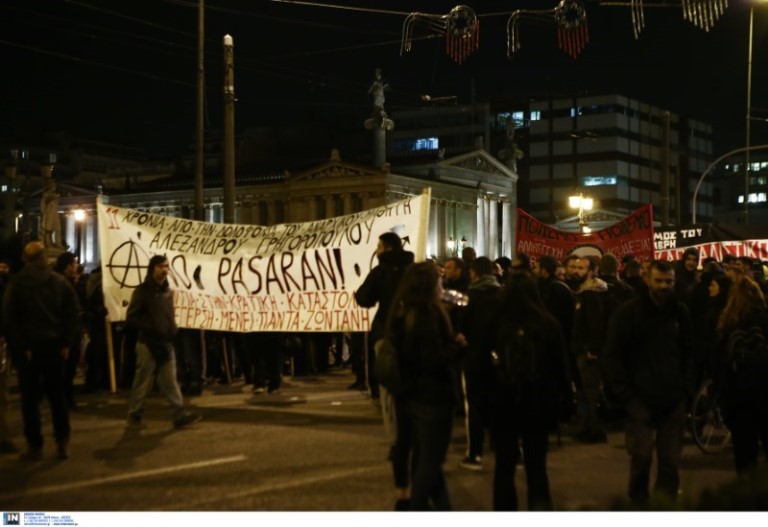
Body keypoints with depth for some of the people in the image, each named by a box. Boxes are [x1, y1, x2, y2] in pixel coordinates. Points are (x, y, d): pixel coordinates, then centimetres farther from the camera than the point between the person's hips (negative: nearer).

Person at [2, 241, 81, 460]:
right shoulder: (60, 282, 1)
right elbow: (73, 313, -4)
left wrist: (19, 347, -5)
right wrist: (66, 343, -1)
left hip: (27, 348, -2)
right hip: (54, 346, 2)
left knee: (30, 398, 5)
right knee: (57, 395, 11)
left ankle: (35, 446, 6)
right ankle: (63, 443, 9)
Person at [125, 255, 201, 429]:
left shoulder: (167, 291, 13)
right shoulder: (143, 291, -9)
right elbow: (131, 318, -12)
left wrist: (173, 329, 6)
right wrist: (151, 327, -18)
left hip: (166, 344, 6)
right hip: (148, 344, -6)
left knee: (170, 381, 2)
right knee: (142, 382, 2)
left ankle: (180, 415, -1)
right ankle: (135, 416, 13)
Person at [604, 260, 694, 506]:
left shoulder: (680, 312, 8)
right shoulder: (629, 312, -3)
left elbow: (689, 353, 19)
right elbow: (612, 355, -3)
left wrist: (687, 388, 8)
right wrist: (627, 394, -7)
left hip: (674, 400, 3)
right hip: (641, 400, -3)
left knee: (671, 460, 2)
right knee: (641, 458, -5)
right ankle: (638, 503, 11)